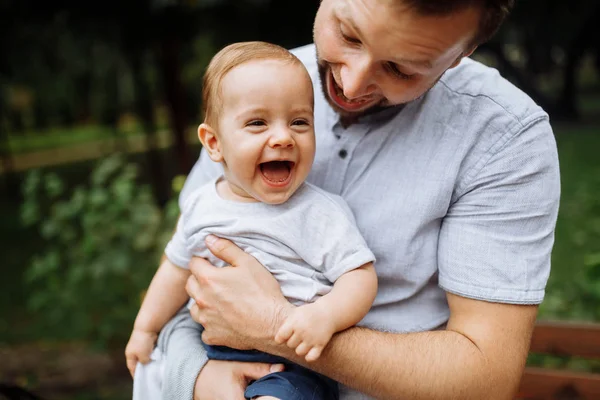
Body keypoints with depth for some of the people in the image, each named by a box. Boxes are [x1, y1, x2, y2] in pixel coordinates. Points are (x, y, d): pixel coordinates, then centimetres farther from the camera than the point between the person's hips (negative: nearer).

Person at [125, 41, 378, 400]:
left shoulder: (322, 213, -11)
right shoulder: (201, 206, 5)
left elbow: (360, 276, -12)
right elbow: (179, 269, 20)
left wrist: (325, 315, -31)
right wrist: (146, 328, 26)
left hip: (293, 363, -6)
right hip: (212, 352, 6)